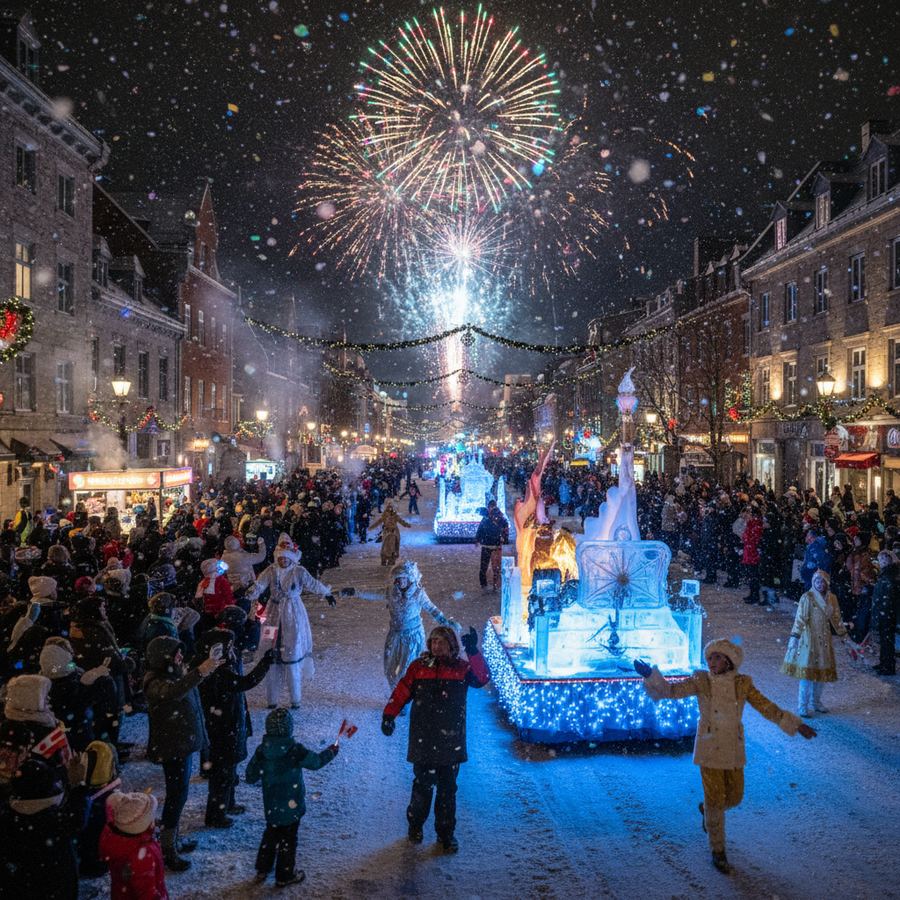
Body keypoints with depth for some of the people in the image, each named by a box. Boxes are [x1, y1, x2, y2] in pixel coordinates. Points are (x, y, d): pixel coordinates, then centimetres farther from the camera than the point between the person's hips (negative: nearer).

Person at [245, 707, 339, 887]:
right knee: (288, 838, 11)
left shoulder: (261, 751, -11)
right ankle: (285, 875, 24)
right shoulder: (295, 750, -23)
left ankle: (262, 869, 34)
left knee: (271, 833, 25)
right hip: (291, 805, -4)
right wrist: (332, 751, 9)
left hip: (271, 806, 4)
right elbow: (316, 761, -9)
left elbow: (250, 777, -2)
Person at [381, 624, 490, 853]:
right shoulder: (419, 667, 0)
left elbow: (483, 678, -18)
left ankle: (446, 833, 24)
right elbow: (401, 692, 1)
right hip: (423, 741, -1)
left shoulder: (462, 668, 0)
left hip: (451, 741, 1)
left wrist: (473, 652, -29)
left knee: (448, 789, 10)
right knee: (423, 786, 6)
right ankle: (415, 825, 29)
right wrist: (388, 715, -8)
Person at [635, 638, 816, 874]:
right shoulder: (701, 681, -11)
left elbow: (768, 708, -1)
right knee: (716, 801, 0)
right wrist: (650, 674, -36)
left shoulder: (742, 684, -5)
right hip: (709, 748, -3)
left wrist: (796, 725, -6)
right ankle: (718, 851, 20)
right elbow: (671, 690, -19)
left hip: (733, 749, 3)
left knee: (734, 797, 12)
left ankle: (707, 809, 46)